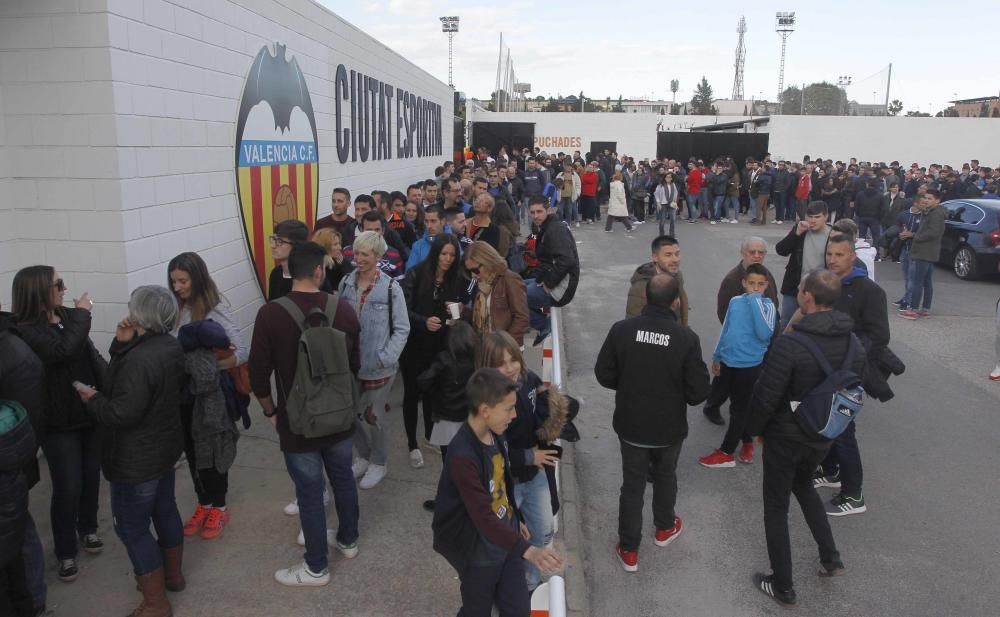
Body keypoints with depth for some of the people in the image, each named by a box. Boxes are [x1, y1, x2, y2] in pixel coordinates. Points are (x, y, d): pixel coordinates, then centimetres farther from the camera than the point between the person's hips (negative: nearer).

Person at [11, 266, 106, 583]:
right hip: (59, 423, -6)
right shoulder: (26, 331, -18)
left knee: (92, 476, 18)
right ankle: (66, 551, 19)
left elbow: (90, 354, 9)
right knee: (68, 487, 1)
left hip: (90, 411, 6)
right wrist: (82, 314, -22)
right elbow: (63, 350, -35)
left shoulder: (66, 317, 1)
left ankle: (87, 529, 40)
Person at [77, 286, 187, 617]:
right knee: (165, 510, 23)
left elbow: (123, 413, -29)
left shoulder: (140, 359, -30)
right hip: (164, 447, 9)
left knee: (132, 528, 4)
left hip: (137, 459, -9)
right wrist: (123, 344, -9)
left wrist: (93, 399, -11)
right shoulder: (170, 346, 0)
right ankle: (173, 575, 41)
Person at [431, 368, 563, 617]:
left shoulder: (495, 434, -6)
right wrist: (529, 551, -45)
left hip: (506, 538, 7)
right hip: (479, 551, -7)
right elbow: (484, 518, -37)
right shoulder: (463, 456, -33)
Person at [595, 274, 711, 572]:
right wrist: (676, 391, 7)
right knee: (665, 475, 26)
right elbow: (698, 392, -16)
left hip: (630, 424, 0)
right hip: (670, 427, 0)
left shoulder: (622, 330, -16)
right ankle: (664, 528, 48)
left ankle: (629, 550, 23)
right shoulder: (687, 338, -20)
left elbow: (604, 375, -7)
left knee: (632, 484, 15)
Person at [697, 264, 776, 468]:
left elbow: (765, 334, -28)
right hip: (728, 362, 5)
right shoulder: (735, 301, 2)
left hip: (751, 365, -5)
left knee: (739, 409, 6)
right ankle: (747, 443, 35)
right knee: (739, 407, 18)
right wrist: (716, 356, 18)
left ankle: (726, 453, 15)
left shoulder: (767, 306, -11)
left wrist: (756, 301, -24)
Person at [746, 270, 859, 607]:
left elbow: (765, 397, -23)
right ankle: (830, 556, 33)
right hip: (824, 435, 6)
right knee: (803, 484, 33)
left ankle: (783, 586, 21)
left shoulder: (789, 345, -28)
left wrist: (754, 428, -4)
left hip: (786, 436, -6)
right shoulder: (854, 342, -8)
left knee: (776, 508, 11)